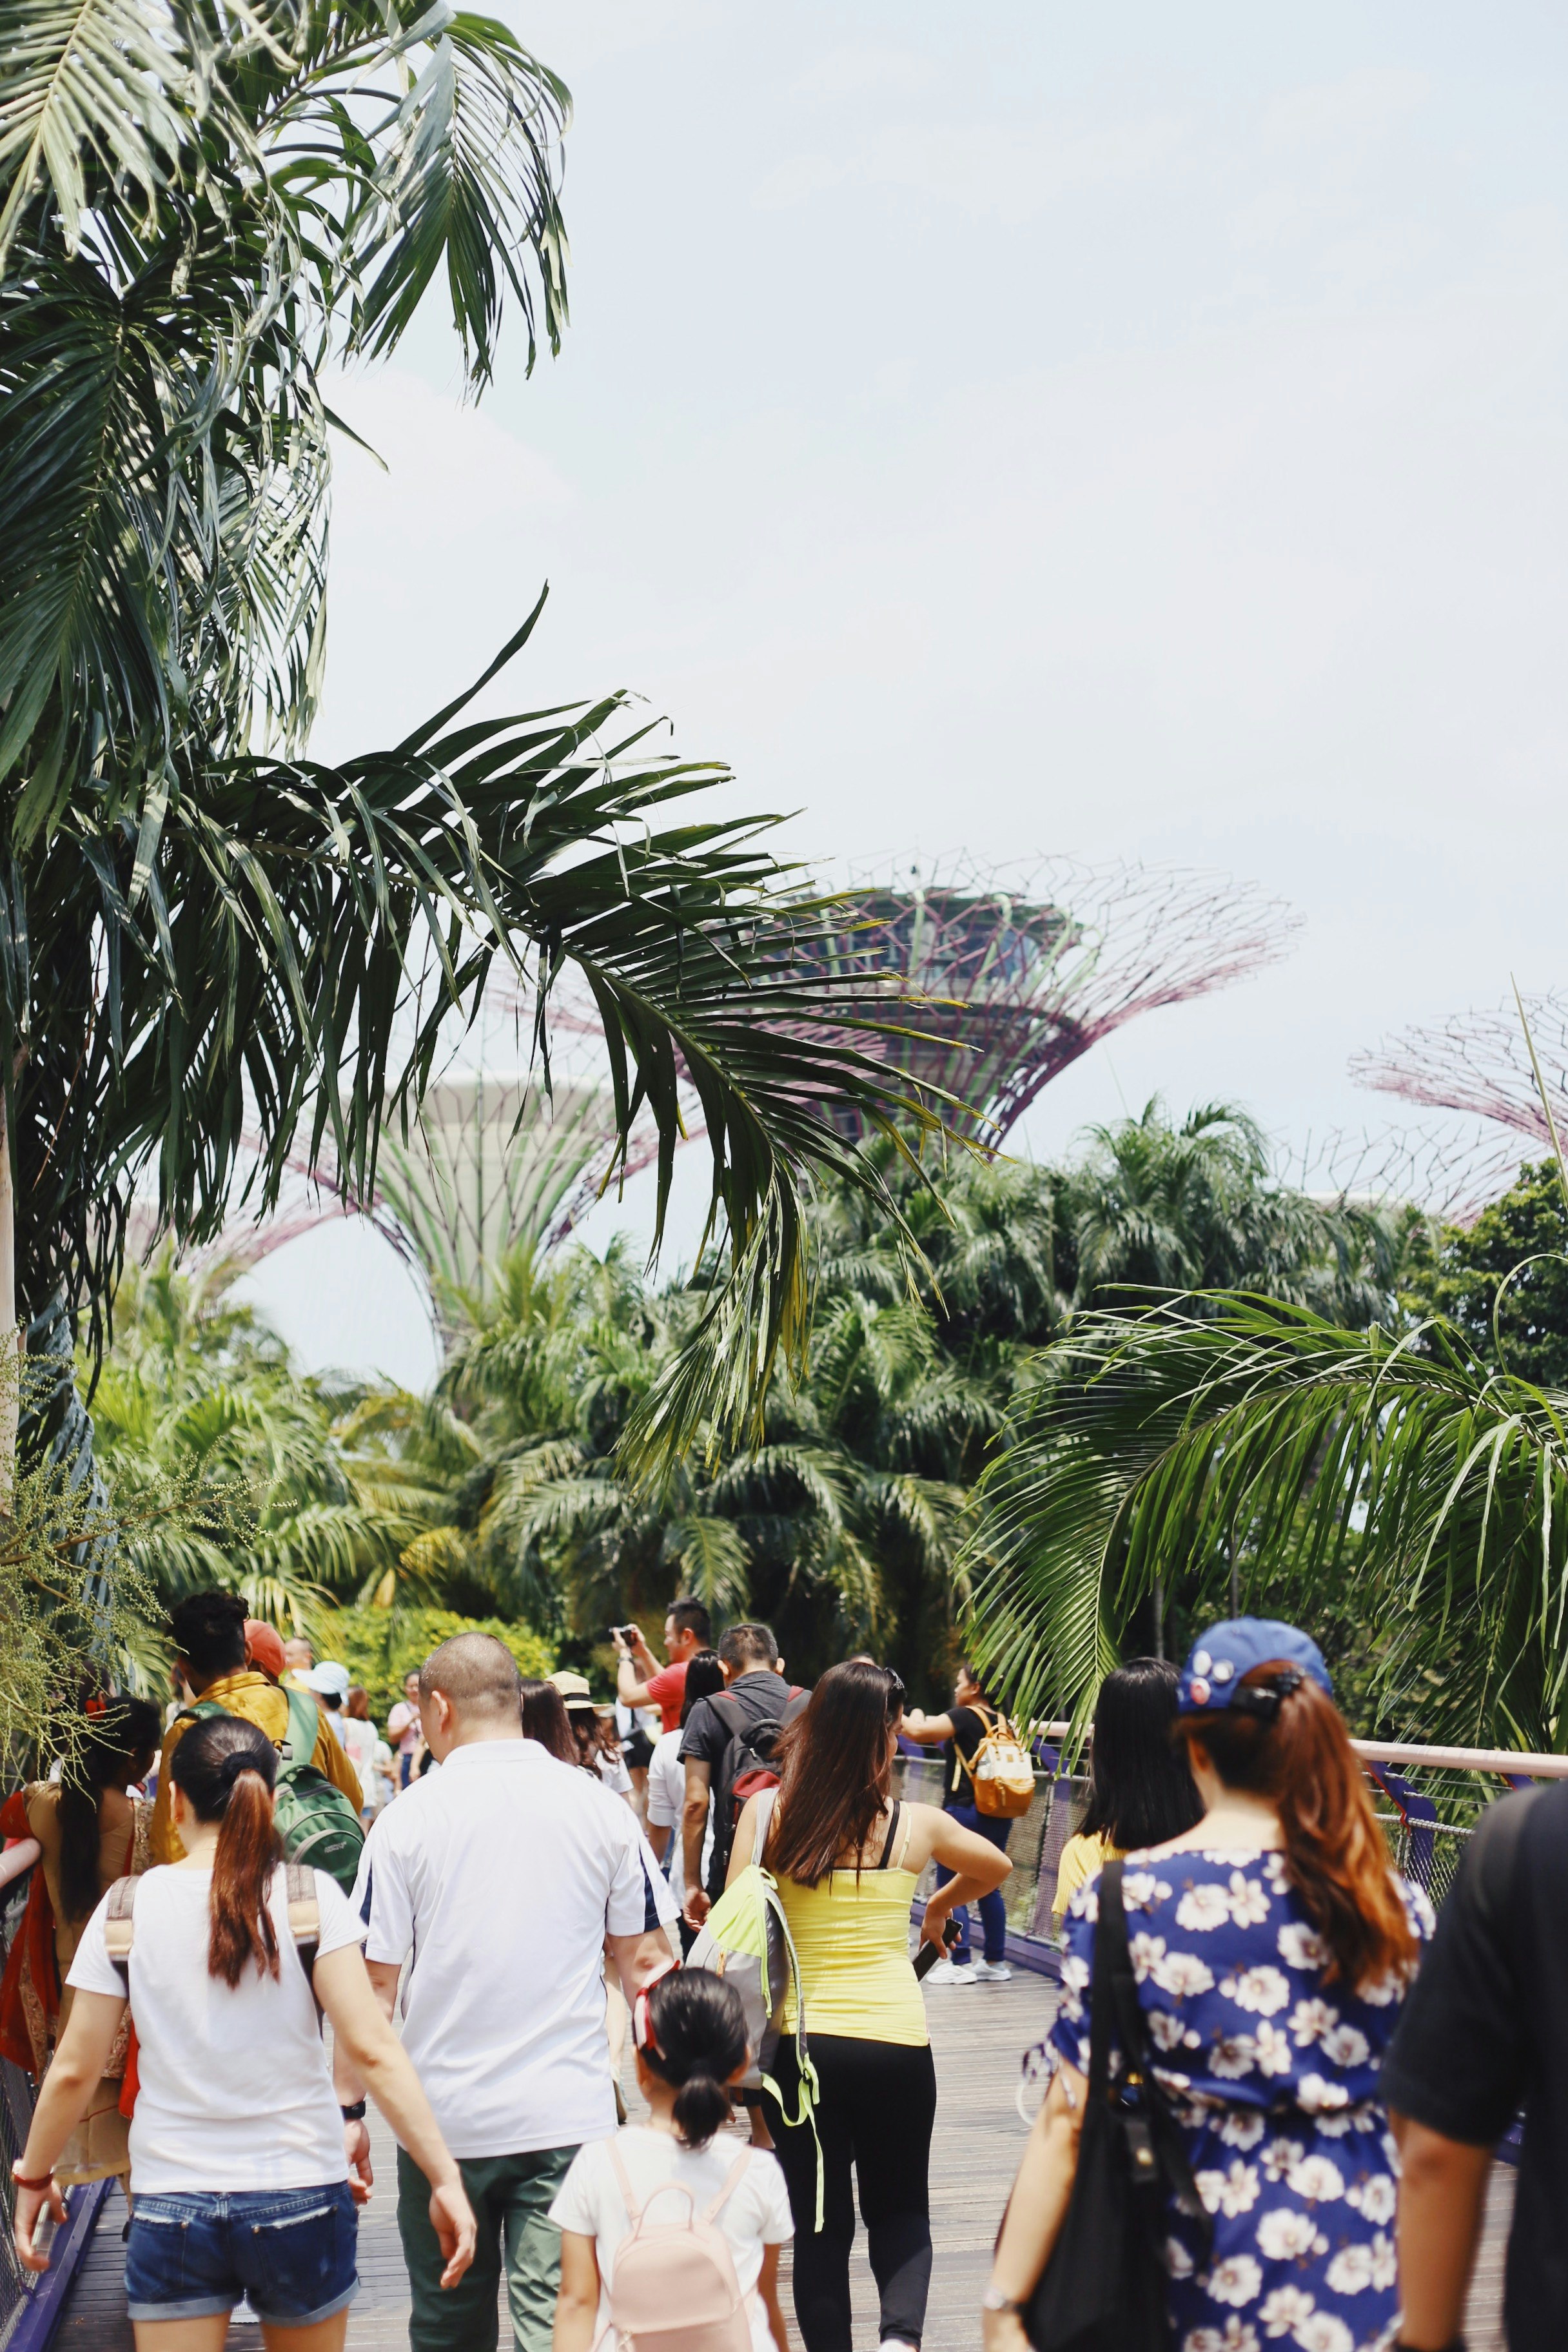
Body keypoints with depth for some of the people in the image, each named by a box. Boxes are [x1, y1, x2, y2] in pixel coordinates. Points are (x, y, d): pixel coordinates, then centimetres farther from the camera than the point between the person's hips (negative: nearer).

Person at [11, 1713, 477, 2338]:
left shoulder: (128, 1908, -3)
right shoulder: (310, 1896, -7)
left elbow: (74, 2070, 1)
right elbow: (371, 2047, -13)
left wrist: (33, 2175, 16)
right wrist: (444, 2176, -11)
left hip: (172, 2209, 0)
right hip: (301, 2194, 0)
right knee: (311, 2338, 20)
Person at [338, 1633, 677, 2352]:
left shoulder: (408, 1818, -5)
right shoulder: (600, 1809, 1)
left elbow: (374, 1984, -5)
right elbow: (642, 1962, 9)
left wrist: (347, 2107, 4)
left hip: (444, 2120, 0)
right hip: (569, 2115, 1)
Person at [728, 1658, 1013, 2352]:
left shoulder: (767, 1812, -4)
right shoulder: (917, 1826, -2)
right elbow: (996, 1866, 18)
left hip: (798, 2039, 0)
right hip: (895, 2042, 0)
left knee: (820, 2222, 12)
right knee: (899, 2209, 15)